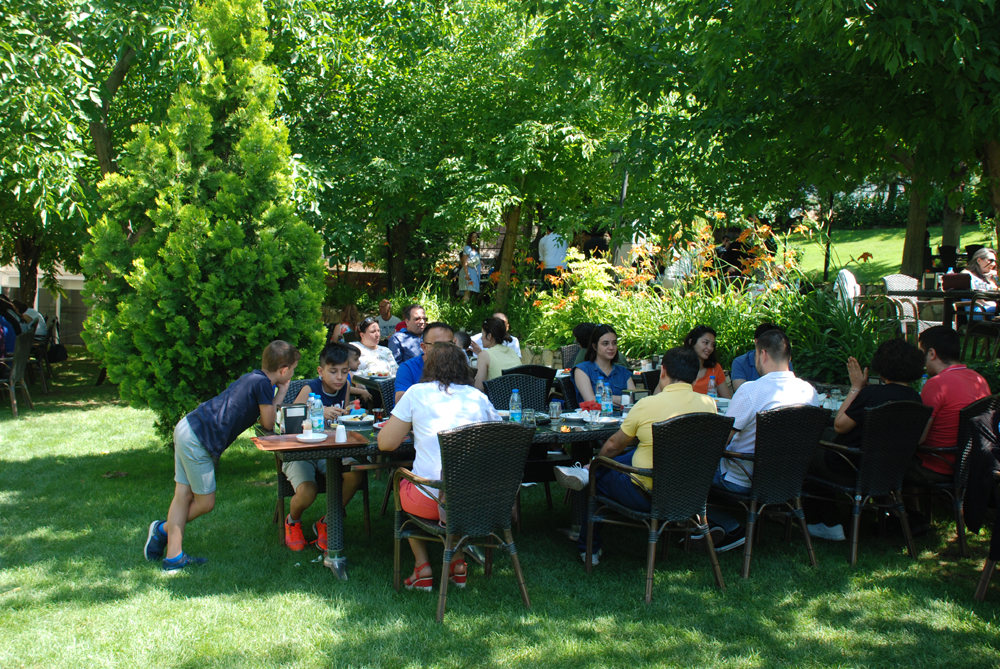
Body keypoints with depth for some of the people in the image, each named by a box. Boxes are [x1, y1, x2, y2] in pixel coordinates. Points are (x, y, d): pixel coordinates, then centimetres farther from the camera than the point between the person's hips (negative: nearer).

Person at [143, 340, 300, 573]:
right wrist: (281, 393, 7)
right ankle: (164, 529, 24)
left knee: (184, 494, 9)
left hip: (188, 428, 10)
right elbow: (268, 424, -4)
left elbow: (266, 416, 16)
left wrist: (280, 393, 15)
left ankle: (174, 557, 10)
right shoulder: (262, 384, -13)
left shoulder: (253, 378, 15)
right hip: (197, 439, -10)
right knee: (205, 502, 4)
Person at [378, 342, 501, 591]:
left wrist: (408, 426, 24)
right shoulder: (478, 397, 9)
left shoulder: (417, 393, 2)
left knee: (401, 484, 30)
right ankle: (458, 564, 28)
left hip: (431, 500, -3)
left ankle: (422, 567, 20)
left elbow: (385, 443, 4)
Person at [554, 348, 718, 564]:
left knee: (597, 478, 23)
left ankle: (589, 551, 39)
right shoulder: (709, 404, -4)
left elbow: (613, 446, -1)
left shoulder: (647, 404, -16)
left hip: (646, 494, -5)